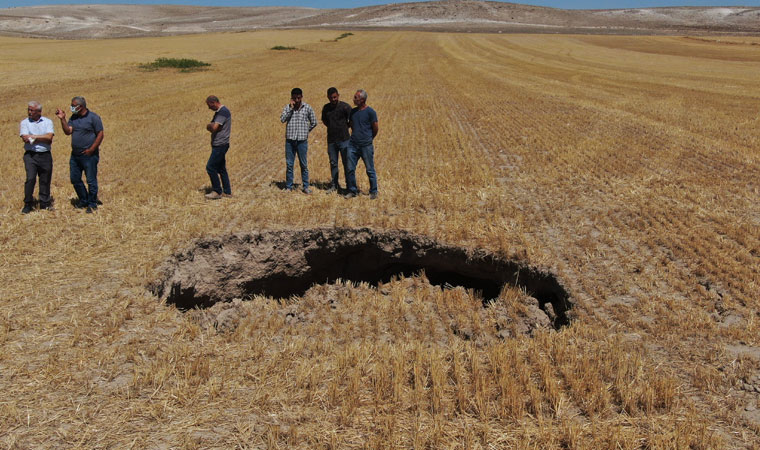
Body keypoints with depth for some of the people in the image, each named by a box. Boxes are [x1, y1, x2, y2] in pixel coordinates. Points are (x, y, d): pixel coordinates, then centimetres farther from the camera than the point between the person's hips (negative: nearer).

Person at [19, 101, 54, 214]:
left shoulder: (48, 122, 7)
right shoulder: (24, 122, 6)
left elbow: (49, 137, -8)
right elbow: (25, 138, -9)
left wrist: (33, 137, -9)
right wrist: (43, 139, -9)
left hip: (45, 155, 2)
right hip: (30, 155, -1)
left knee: (45, 180, 7)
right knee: (30, 178, -13)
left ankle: (45, 203, 21)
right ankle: (28, 205, -3)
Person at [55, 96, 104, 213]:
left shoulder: (93, 117, -7)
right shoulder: (73, 118, 11)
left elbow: (100, 135, -10)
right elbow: (68, 131, 1)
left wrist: (91, 149, -15)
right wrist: (62, 119, -9)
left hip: (89, 155, -7)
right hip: (75, 155, 7)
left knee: (91, 180, -1)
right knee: (75, 179, 12)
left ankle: (92, 204, 10)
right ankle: (84, 200, 28)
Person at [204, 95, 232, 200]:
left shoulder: (223, 112, -17)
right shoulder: (219, 112, 16)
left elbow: (214, 128, -24)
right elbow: (211, 127, 18)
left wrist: (209, 126, -3)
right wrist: (210, 126, -5)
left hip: (220, 145, -10)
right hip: (219, 144, 10)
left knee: (210, 167, -8)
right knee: (221, 168, 13)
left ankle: (217, 191, 0)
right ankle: (227, 192, 18)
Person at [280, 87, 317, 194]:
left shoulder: (307, 108, 1)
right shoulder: (287, 107, 4)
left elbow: (314, 122, 12)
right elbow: (282, 119, -12)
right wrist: (290, 108, -14)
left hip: (302, 140, -1)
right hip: (290, 140, 1)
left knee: (304, 164, 4)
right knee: (289, 164, 5)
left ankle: (306, 186, 12)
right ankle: (289, 186, 13)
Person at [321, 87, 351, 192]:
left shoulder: (345, 107, -8)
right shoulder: (325, 108, 7)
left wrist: (345, 127, 2)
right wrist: (332, 127, 12)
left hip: (344, 139, -5)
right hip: (331, 140, 5)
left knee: (347, 163, -3)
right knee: (333, 163, 11)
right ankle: (334, 185, 21)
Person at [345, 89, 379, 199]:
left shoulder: (370, 112, -6)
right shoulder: (352, 111, 10)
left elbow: (376, 129, -1)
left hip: (366, 146, -5)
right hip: (353, 145, 5)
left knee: (370, 170, 2)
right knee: (350, 169, 2)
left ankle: (373, 192, 13)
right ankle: (352, 191, 14)